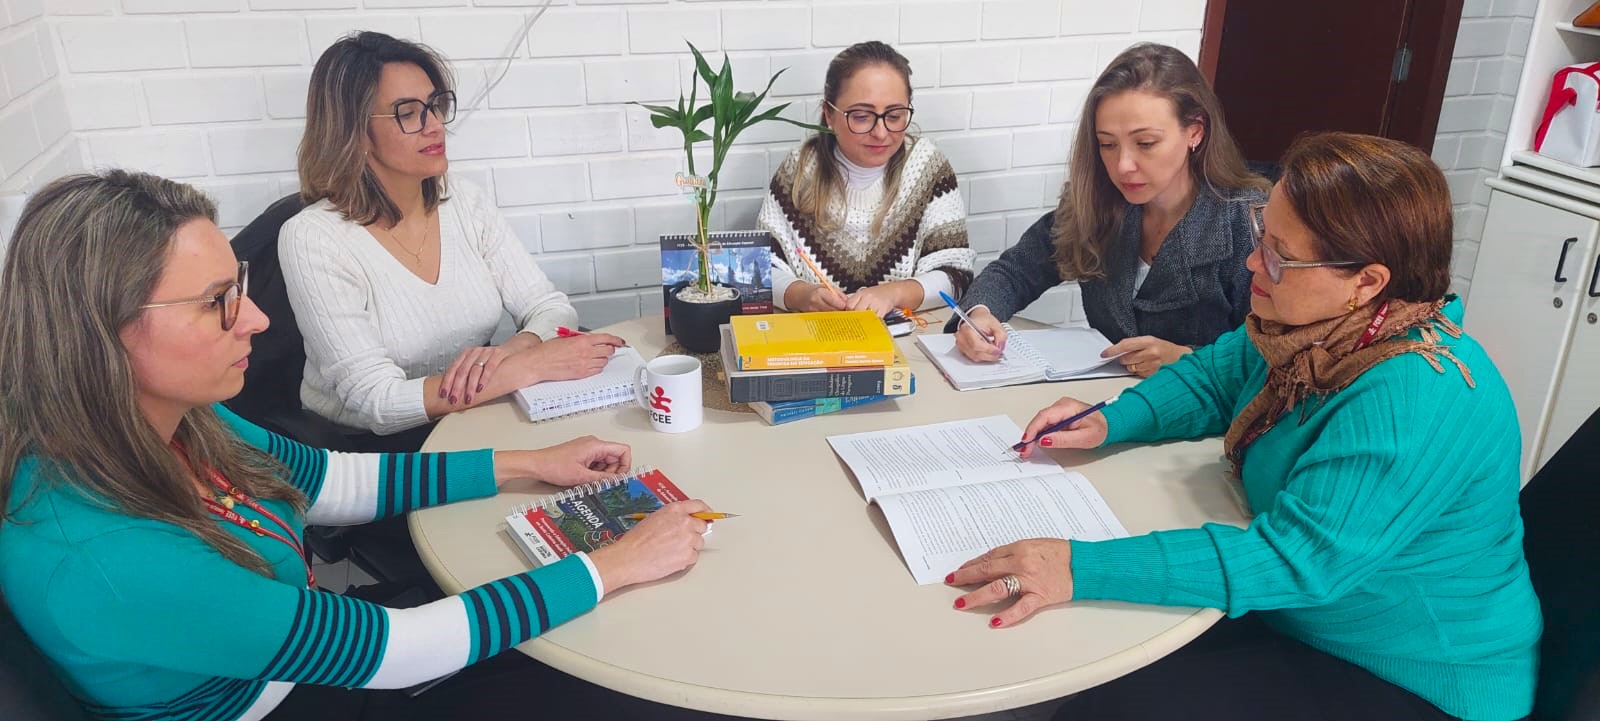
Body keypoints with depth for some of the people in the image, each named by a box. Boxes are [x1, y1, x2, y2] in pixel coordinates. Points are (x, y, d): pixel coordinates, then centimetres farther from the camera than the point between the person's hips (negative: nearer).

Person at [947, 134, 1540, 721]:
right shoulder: (1321, 322, -5)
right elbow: (1217, 375, 10)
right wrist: (1110, 422, -8)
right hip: (1288, 619, 8)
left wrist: (1085, 569, -39)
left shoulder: (1414, 406, -32)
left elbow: (1294, 560, -35)